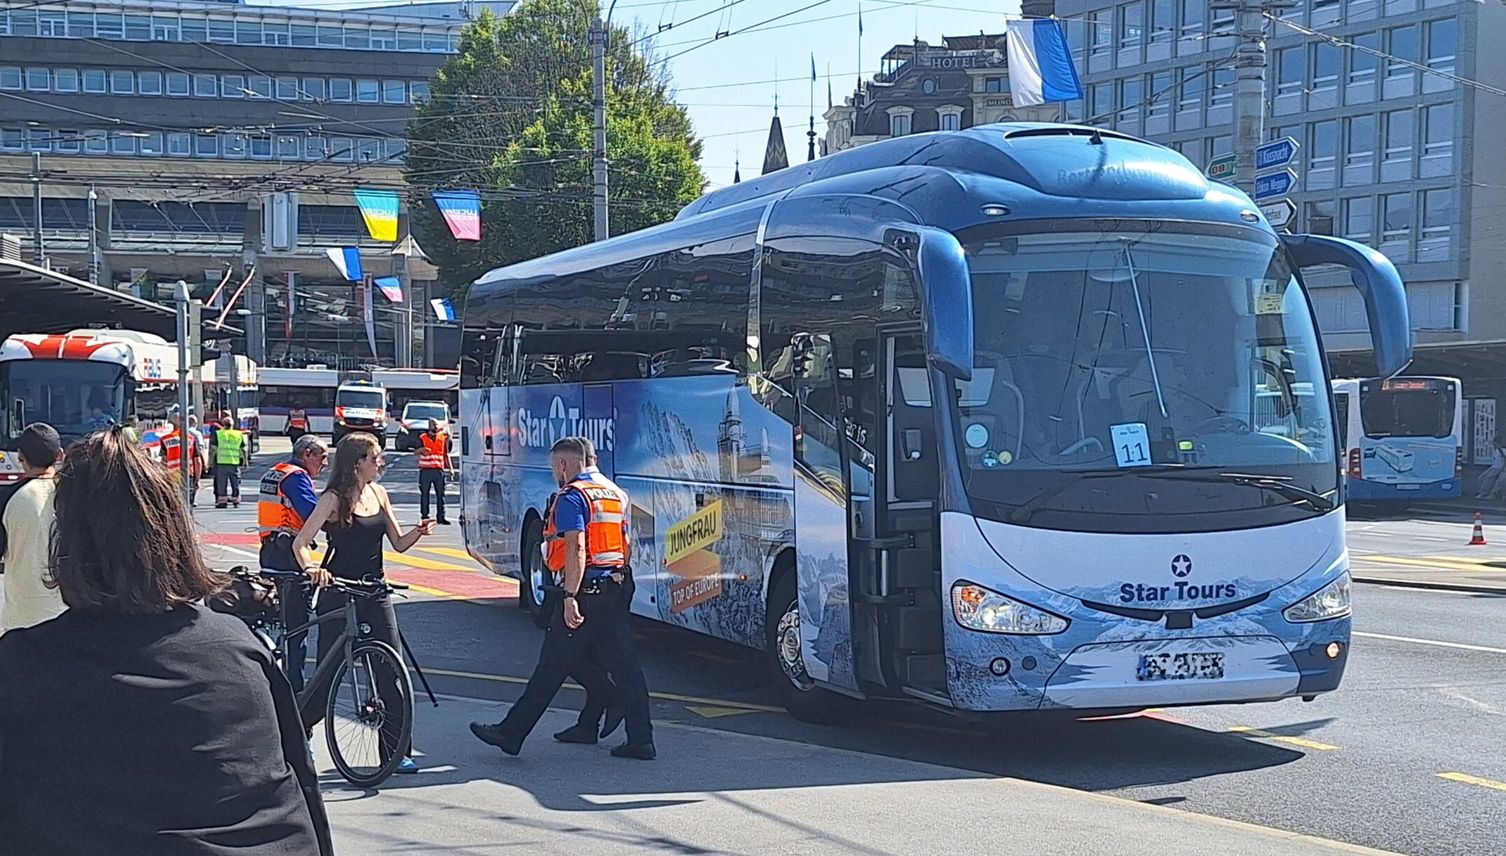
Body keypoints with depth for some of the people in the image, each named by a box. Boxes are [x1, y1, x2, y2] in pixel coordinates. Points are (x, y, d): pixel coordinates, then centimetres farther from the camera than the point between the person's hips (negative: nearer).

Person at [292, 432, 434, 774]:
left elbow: (398, 543, 11)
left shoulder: (378, 494, 9)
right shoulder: (334, 499, -9)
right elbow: (300, 543, -13)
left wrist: (418, 532, -9)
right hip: (338, 595, -5)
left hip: (374, 593, 5)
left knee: (392, 669, -2)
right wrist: (311, 569, -31)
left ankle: (398, 751, 2)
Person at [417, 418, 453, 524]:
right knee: (424, 494, 2)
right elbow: (416, 451, -4)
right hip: (425, 470, -2)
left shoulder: (443, 438, 10)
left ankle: (441, 517, 7)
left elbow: (446, 454, 15)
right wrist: (421, 450, -27)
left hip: (439, 470, 2)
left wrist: (450, 468, 9)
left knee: (440, 494, 2)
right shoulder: (422, 438, 4)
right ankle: (424, 516, 8)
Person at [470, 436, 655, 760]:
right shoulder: (617, 493, 16)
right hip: (615, 592, 8)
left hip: (585, 591, -8)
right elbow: (627, 548, 20)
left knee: (552, 666, -2)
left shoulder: (572, 496, -10)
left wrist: (570, 597, -23)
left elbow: (577, 548, -21)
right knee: (625, 667, 7)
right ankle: (641, 740, 6)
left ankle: (511, 733, 6)